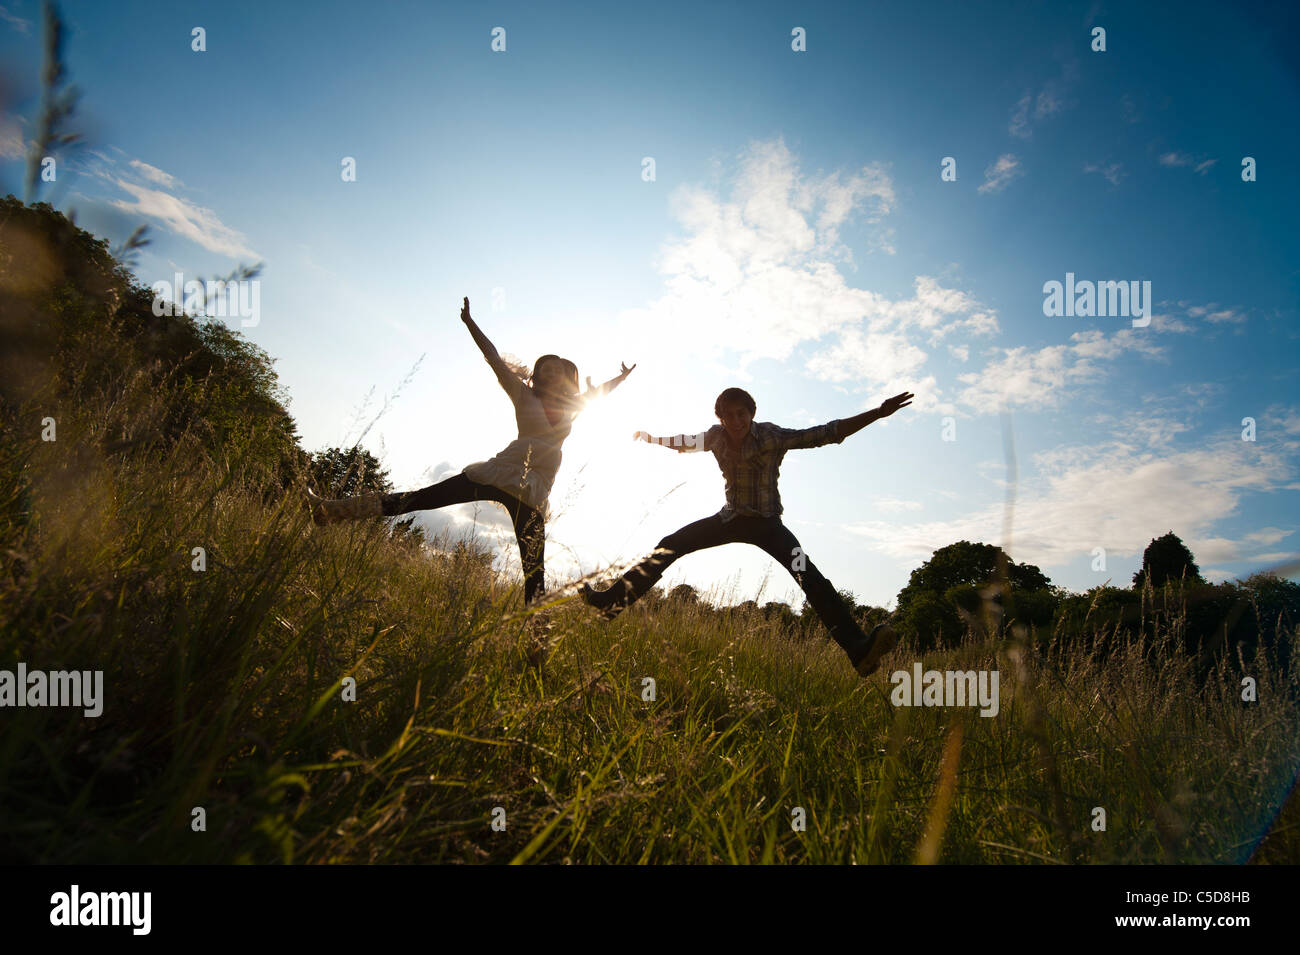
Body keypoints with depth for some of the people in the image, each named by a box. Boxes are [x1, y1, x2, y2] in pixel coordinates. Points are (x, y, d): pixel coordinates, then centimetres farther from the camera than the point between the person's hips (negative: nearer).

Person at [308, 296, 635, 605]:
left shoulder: (572, 405, 18)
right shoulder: (525, 396, 9)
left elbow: (597, 391, 38)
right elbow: (495, 360, 4)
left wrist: (621, 377, 48)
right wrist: (470, 323, -1)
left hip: (532, 493, 2)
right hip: (500, 473, -2)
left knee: (535, 569, -5)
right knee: (421, 498, -8)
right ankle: (336, 509, -7)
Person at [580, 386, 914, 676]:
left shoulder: (772, 436, -16)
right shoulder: (717, 436, -4)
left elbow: (827, 433, -22)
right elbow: (684, 443, 19)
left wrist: (878, 413, -29)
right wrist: (650, 438, 29)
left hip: (767, 522, -5)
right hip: (731, 518, 5)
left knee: (809, 575, -28)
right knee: (669, 546, -5)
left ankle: (858, 648, -41)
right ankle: (611, 601, 2)